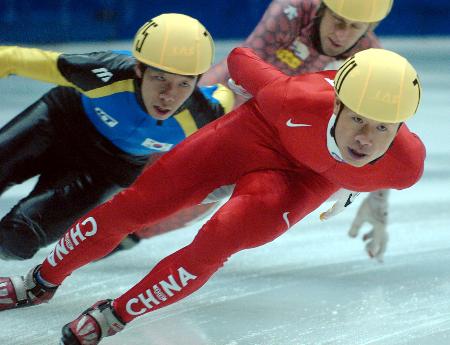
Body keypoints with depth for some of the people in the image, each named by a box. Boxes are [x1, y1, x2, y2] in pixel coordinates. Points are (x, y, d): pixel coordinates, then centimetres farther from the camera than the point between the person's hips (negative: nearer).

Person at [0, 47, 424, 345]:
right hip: (260, 131, 0)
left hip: (309, 177, 0)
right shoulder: (301, 101, -41)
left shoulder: (406, 165, -35)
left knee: (221, 239, -22)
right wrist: (239, 60, 6)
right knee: (135, 203, 1)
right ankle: (43, 281, 27)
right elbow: (245, 63, -17)